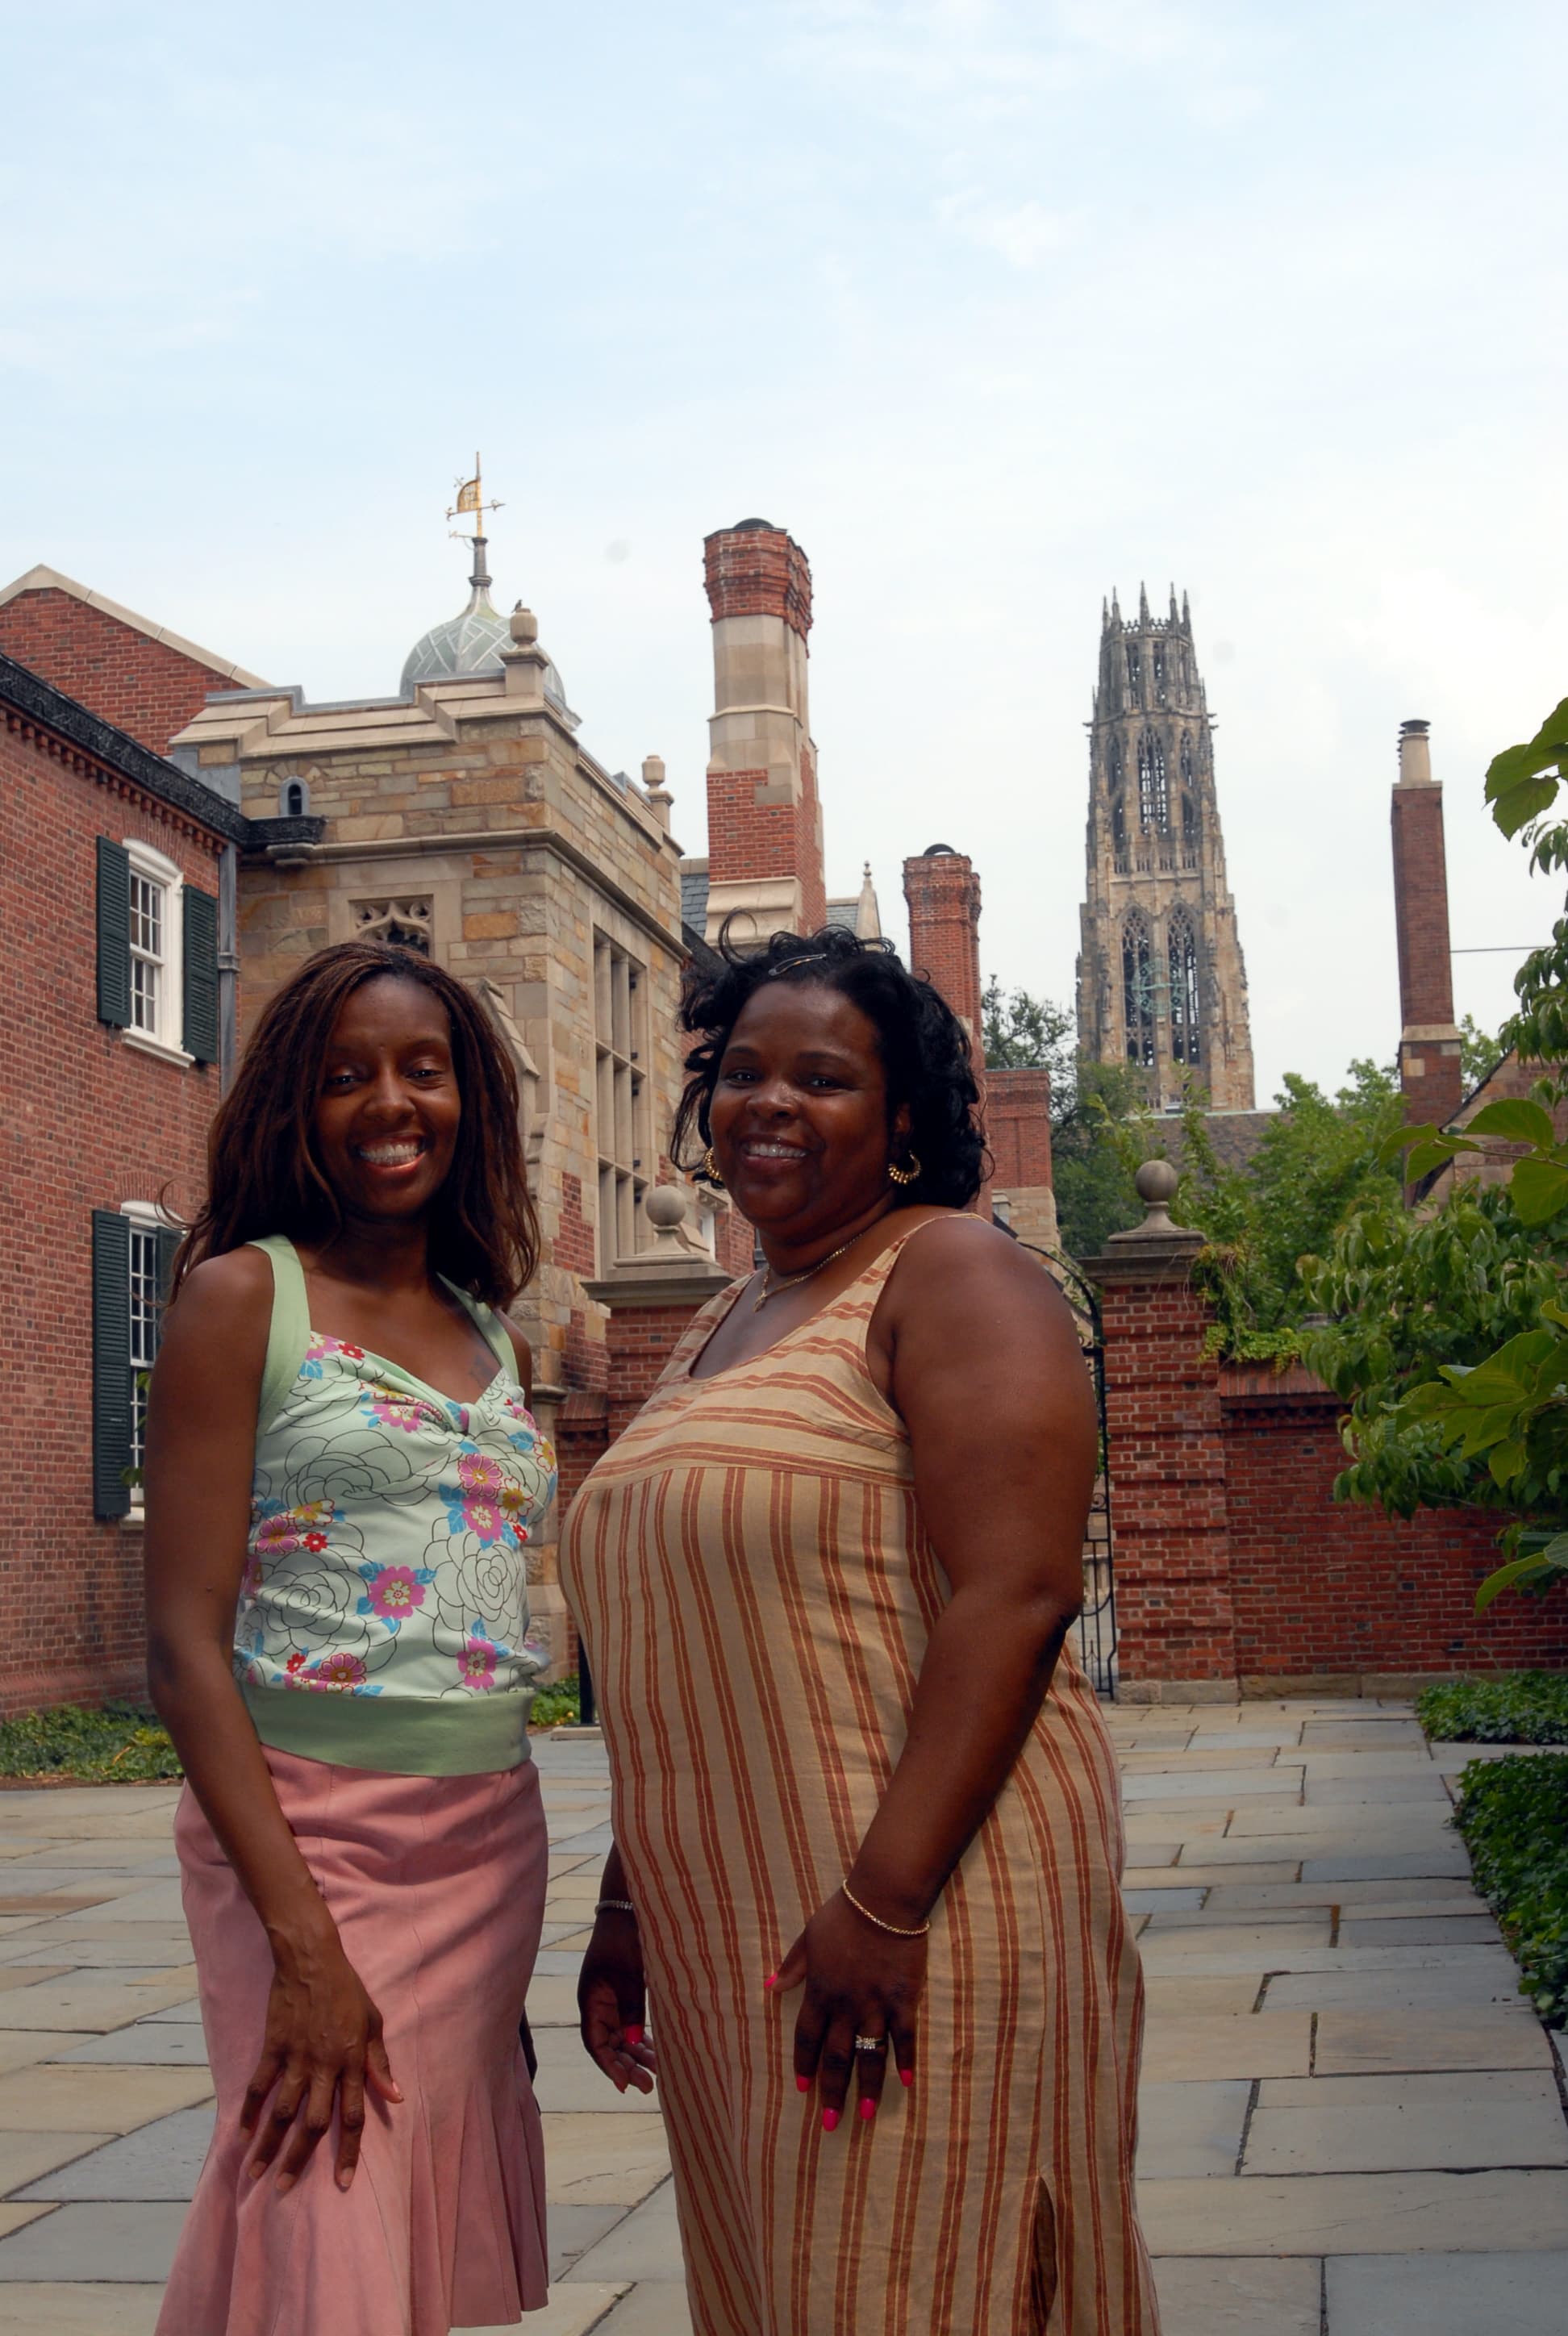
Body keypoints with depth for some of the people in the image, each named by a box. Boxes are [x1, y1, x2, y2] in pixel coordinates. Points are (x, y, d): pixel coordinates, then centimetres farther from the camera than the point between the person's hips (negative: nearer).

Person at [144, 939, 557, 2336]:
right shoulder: (244, 1296, -4)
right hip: (306, 1833, -5)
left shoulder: (499, 1341, 14)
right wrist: (304, 1943, -18)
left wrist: (517, 1926, 17)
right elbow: (186, 1644, -11)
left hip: (491, 1840, 6)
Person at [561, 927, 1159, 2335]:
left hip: (911, 1904, -8)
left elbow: (1017, 1593, -19)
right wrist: (629, 1902, 17)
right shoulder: (725, 1329, 17)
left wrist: (887, 1900, -24)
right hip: (726, 1931, 8)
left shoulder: (952, 1275, -8)